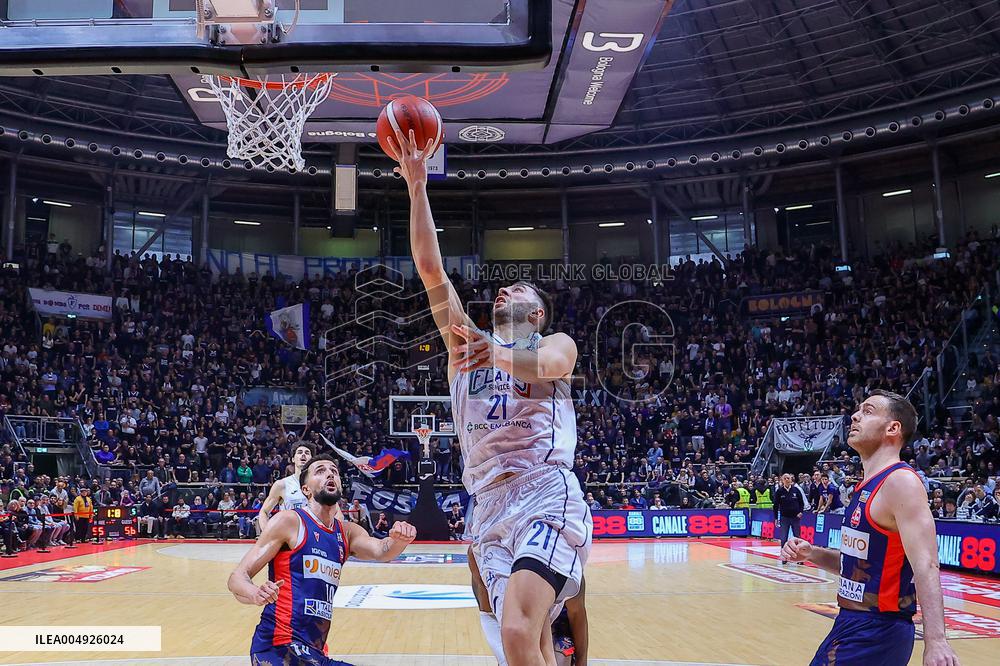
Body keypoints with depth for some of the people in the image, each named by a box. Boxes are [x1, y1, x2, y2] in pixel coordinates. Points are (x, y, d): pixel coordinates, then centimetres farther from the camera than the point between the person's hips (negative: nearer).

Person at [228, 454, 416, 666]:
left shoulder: (347, 532, 14)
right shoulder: (289, 521, -5)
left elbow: (381, 551, -5)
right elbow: (237, 577, -8)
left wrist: (399, 540, -28)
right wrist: (256, 594, -30)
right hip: (279, 648, -8)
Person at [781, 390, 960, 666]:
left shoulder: (901, 481, -16)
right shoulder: (867, 487, 11)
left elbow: (926, 566, -26)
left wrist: (935, 640, -35)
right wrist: (812, 554, 5)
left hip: (878, 630, -9)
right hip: (850, 622, 9)